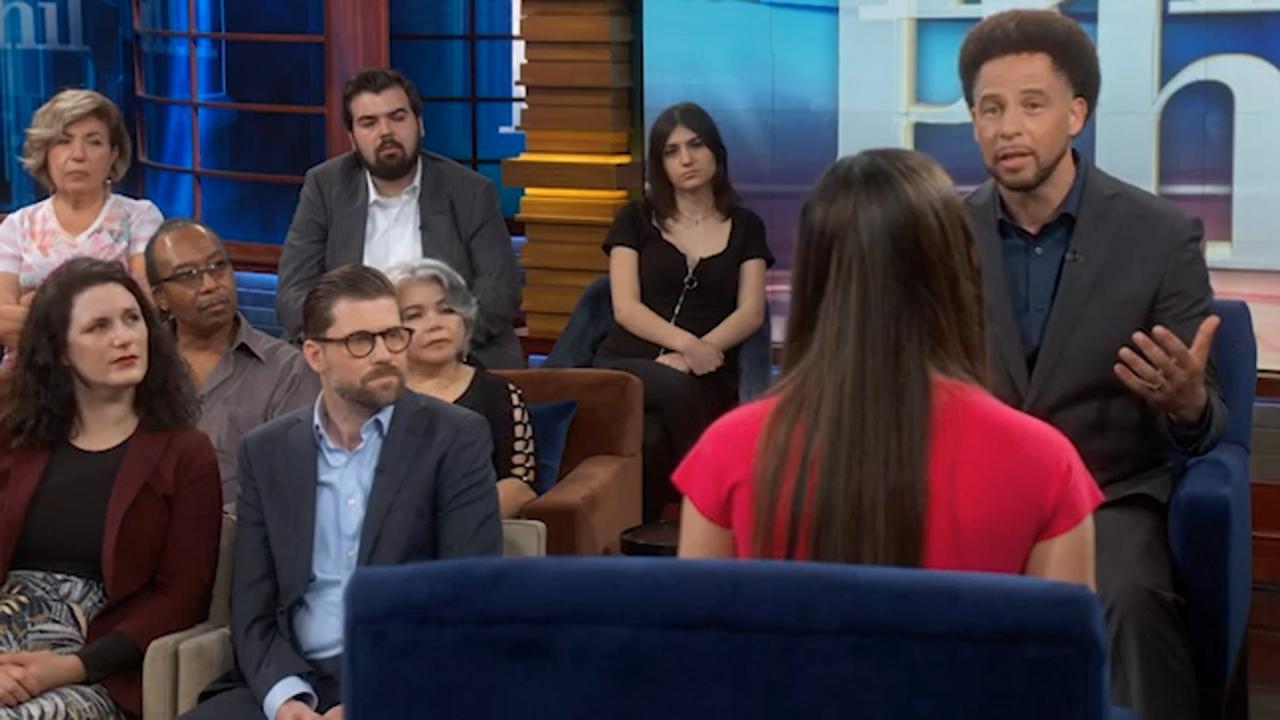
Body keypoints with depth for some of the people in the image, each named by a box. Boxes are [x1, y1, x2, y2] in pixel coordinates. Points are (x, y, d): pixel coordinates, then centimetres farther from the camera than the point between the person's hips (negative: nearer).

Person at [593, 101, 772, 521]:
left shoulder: (745, 227, 14)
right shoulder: (635, 221, 11)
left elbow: (751, 313, 3)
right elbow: (625, 307, -1)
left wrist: (697, 352, -16)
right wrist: (686, 343, -19)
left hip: (710, 379, 0)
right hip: (629, 365, 0)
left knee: (652, 443, -35)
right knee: (678, 387, -37)